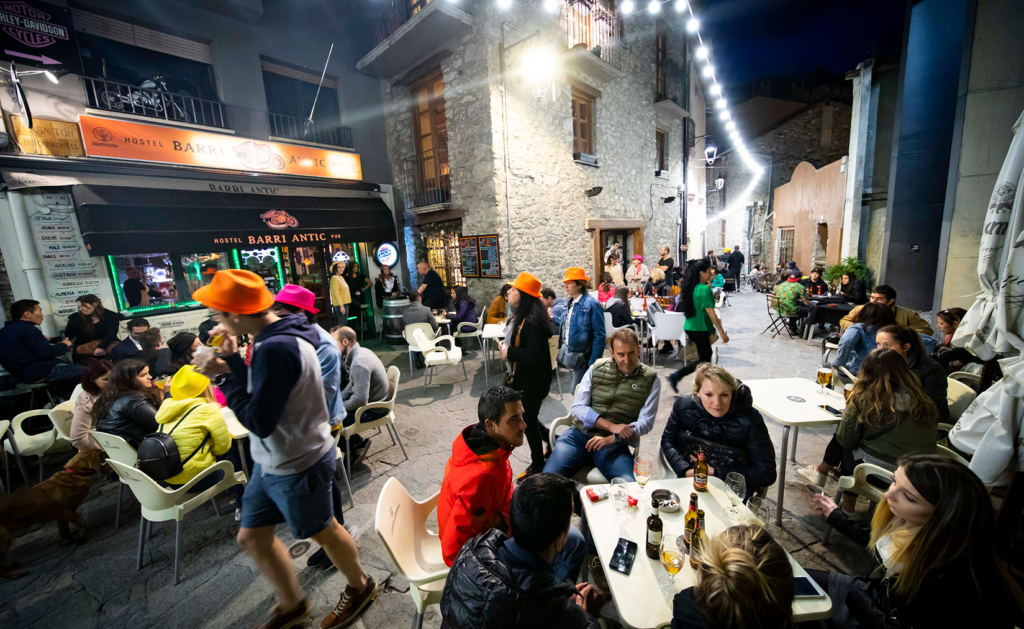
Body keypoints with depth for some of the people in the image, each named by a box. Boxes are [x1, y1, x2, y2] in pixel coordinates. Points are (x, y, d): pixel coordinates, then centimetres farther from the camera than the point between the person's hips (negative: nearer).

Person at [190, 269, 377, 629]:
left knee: (322, 531, 14)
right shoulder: (281, 335, 0)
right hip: (275, 461, 9)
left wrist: (224, 376, -20)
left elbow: (259, 421, -27)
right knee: (252, 535, 21)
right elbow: (260, 394, 8)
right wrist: (232, 360, -1)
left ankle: (359, 587, 43)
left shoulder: (275, 349, -30)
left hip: (296, 466, -9)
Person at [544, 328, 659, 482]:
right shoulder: (596, 369, 3)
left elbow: (645, 422, -3)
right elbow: (578, 407, -1)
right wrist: (612, 426, -13)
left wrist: (612, 438, -17)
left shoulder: (651, 379, 2)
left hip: (615, 444, 0)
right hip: (580, 434, 1)